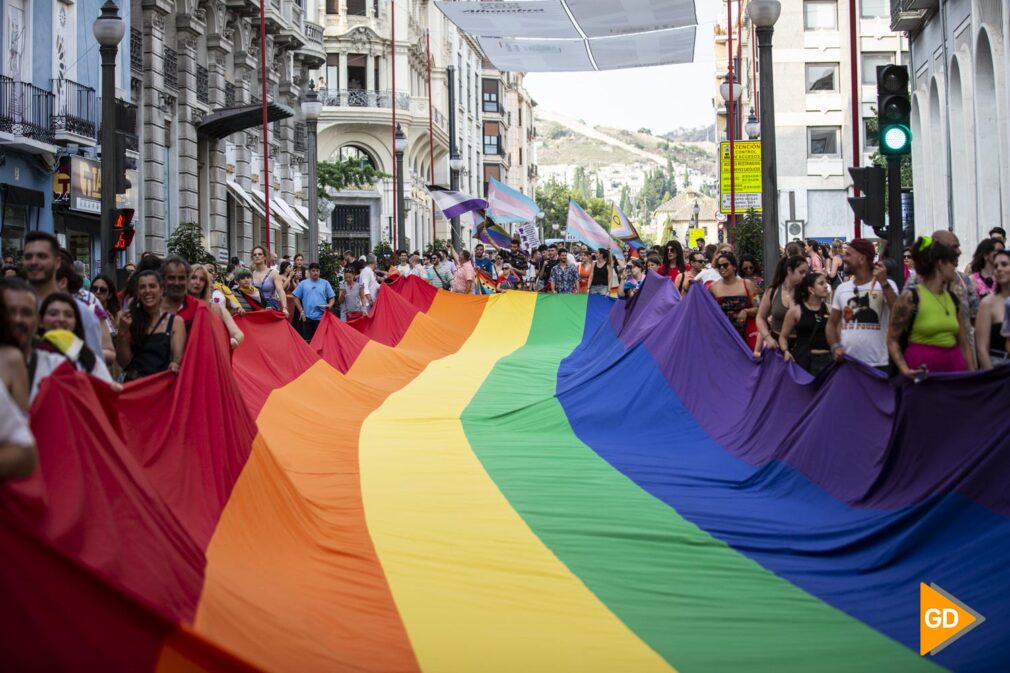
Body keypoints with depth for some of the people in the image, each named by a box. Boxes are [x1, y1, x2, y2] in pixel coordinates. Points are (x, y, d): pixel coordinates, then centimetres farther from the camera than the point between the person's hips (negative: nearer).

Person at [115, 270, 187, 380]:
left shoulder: (175, 322, 6)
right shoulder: (131, 320, 11)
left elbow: (177, 358, -2)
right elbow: (124, 363, 7)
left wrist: (174, 365, -24)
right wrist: (123, 331, -4)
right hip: (134, 383, 1)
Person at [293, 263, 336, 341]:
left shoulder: (325, 283, 8)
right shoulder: (303, 283, 8)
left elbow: (332, 297, 9)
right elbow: (296, 298, 10)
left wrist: (330, 305, -12)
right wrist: (301, 310, 1)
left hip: (322, 317, 0)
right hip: (308, 317, 1)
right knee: (307, 340, 3)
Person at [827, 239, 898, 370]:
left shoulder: (886, 286, -4)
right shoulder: (842, 289, 11)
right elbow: (832, 322, 16)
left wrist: (884, 283, -24)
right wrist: (835, 346, -2)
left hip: (877, 365, -4)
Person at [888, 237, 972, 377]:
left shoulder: (953, 299, 13)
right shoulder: (910, 297, -6)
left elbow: (963, 343, 18)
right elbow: (892, 340, -5)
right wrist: (904, 368, -20)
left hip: (954, 367, 6)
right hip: (923, 372, -6)